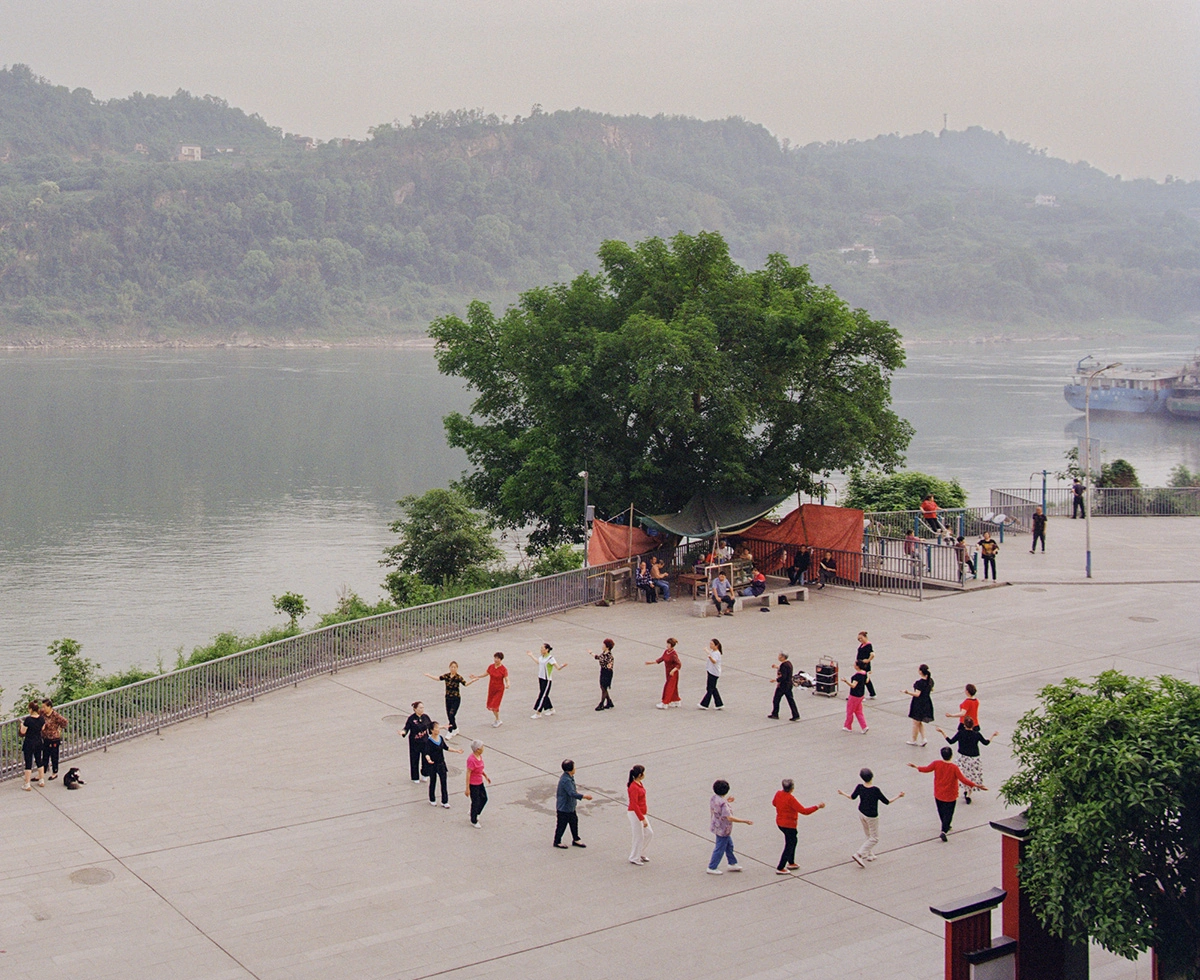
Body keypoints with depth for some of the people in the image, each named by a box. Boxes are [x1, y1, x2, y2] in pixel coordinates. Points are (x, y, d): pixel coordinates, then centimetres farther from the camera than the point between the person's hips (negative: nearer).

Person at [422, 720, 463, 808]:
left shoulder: (440, 738, 1)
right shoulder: (429, 741, -19)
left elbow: (446, 747, 15)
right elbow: (426, 753, -26)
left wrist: (456, 750, 16)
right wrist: (428, 759, -46)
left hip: (441, 764, 5)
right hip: (432, 765, -5)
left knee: (444, 782, 5)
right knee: (433, 782, 10)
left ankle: (445, 801, 12)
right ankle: (432, 800, 29)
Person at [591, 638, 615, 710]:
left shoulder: (609, 656, -23)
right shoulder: (603, 652, 2)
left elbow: (610, 666, -23)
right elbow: (597, 657, 22)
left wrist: (609, 666, -46)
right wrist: (591, 653, 33)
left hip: (607, 673, -9)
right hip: (602, 671, 9)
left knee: (604, 688, 0)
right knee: (603, 688, 16)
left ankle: (601, 705, 10)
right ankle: (609, 702, 29)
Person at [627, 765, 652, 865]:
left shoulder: (639, 784, 5)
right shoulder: (634, 787, -25)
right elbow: (634, 805, -26)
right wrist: (642, 819, -26)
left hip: (641, 813, 10)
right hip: (635, 814, -10)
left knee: (649, 833, 16)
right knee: (639, 837, 2)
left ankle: (640, 853, 30)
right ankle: (634, 858, 17)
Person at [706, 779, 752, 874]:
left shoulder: (714, 798, -4)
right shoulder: (723, 803, -31)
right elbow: (730, 818, -33)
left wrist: (726, 801, 21)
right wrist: (745, 821, -29)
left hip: (717, 826, 9)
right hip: (722, 829, -9)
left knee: (729, 845, 24)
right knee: (720, 848, 7)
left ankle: (732, 863, 37)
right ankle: (712, 868, 19)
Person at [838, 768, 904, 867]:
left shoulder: (859, 787, -13)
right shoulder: (875, 790, -27)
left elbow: (852, 797, 4)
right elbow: (887, 802, -17)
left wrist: (842, 793, 23)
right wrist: (898, 796, -4)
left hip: (861, 813, 6)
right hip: (871, 817, -6)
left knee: (869, 836, 25)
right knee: (874, 838, 7)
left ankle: (869, 855, 32)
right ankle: (858, 854, -3)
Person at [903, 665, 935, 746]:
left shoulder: (919, 682, -24)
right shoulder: (930, 680, 0)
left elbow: (917, 694, -27)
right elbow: (931, 689, 15)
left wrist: (907, 692, -33)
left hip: (918, 704, -8)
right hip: (927, 703, 8)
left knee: (916, 723, 8)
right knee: (920, 723, 22)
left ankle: (913, 740, 21)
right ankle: (923, 738, 13)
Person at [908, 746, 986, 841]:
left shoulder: (936, 763, -13)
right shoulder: (954, 768, -21)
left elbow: (927, 769, -1)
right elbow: (963, 779, -24)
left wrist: (916, 767, 16)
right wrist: (976, 785, -20)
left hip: (938, 794, 4)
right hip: (950, 796, -4)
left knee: (941, 812, 23)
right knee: (948, 814, 3)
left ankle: (946, 826, 43)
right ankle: (944, 831, -12)